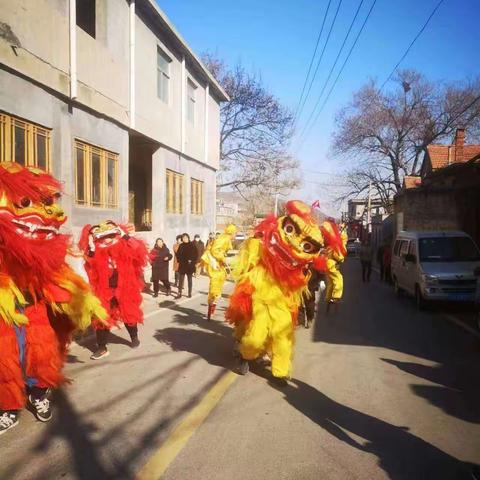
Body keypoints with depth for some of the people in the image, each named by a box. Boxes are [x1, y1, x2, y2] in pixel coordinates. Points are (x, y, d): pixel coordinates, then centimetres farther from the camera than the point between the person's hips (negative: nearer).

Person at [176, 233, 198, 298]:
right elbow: (178, 254, 10)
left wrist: (192, 261, -13)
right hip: (182, 265, 2)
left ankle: (190, 293, 16)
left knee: (189, 280, 8)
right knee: (181, 280, 0)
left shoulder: (192, 245, -2)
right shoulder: (181, 246, 6)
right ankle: (179, 293, 3)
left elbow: (195, 254, -4)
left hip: (190, 266, -2)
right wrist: (179, 260, -5)